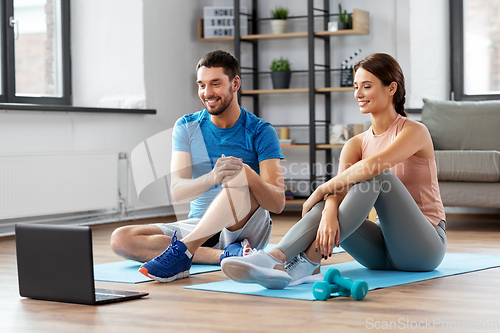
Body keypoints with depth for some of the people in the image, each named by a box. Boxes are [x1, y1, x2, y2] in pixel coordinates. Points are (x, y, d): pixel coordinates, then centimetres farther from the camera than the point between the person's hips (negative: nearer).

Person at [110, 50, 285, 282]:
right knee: (121, 239, -19)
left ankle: (183, 250, -33)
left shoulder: (260, 132, -5)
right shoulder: (187, 127, 3)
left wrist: (248, 175, -36)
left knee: (240, 174, -33)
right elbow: (177, 192, -11)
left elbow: (278, 204, -14)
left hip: (249, 227, -4)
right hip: (199, 226, 4)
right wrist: (212, 178, -34)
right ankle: (227, 255, -25)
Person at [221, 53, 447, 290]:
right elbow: (339, 188, -11)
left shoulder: (415, 131, -8)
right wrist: (329, 211, -34)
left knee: (377, 175, -28)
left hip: (425, 246, -5)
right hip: (383, 252, 5)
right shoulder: (356, 144, 10)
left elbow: (374, 165, -29)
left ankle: (309, 261, -38)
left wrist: (321, 190, -22)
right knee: (327, 206, -20)